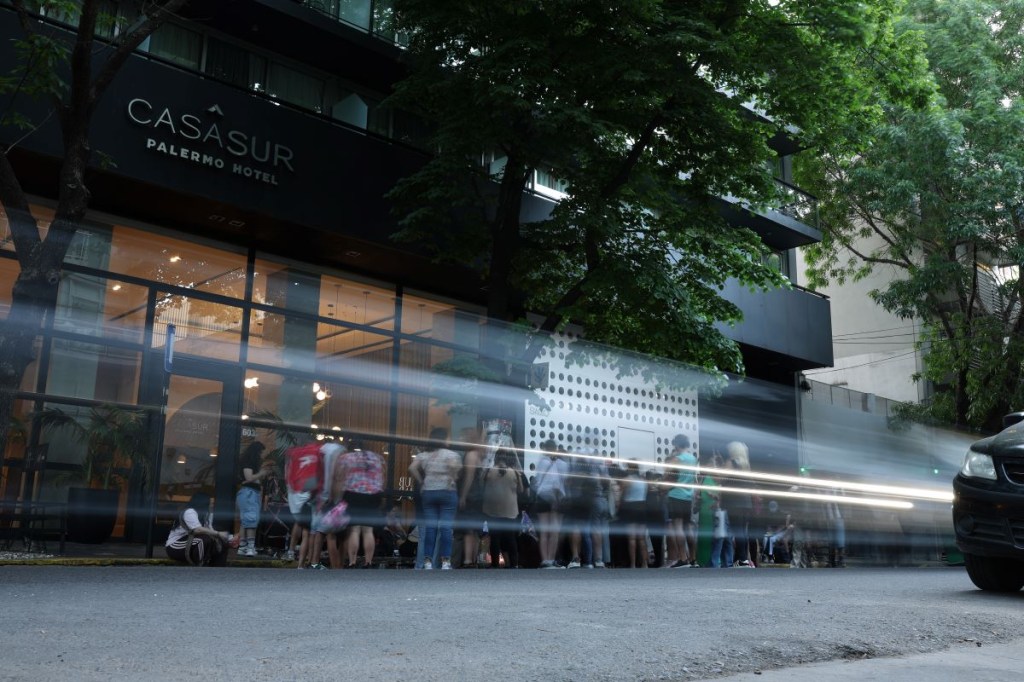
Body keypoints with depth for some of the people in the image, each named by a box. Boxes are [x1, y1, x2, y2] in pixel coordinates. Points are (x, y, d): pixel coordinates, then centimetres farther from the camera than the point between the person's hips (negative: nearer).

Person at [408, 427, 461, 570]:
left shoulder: (423, 455, 9)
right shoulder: (451, 454, -3)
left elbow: (412, 469, -3)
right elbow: (453, 466, -23)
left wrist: (421, 482, 4)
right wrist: (453, 479, -9)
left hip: (428, 493, 4)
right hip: (447, 493, -4)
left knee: (429, 527, 4)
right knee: (446, 527, -2)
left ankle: (428, 562, 3)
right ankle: (445, 561, -4)